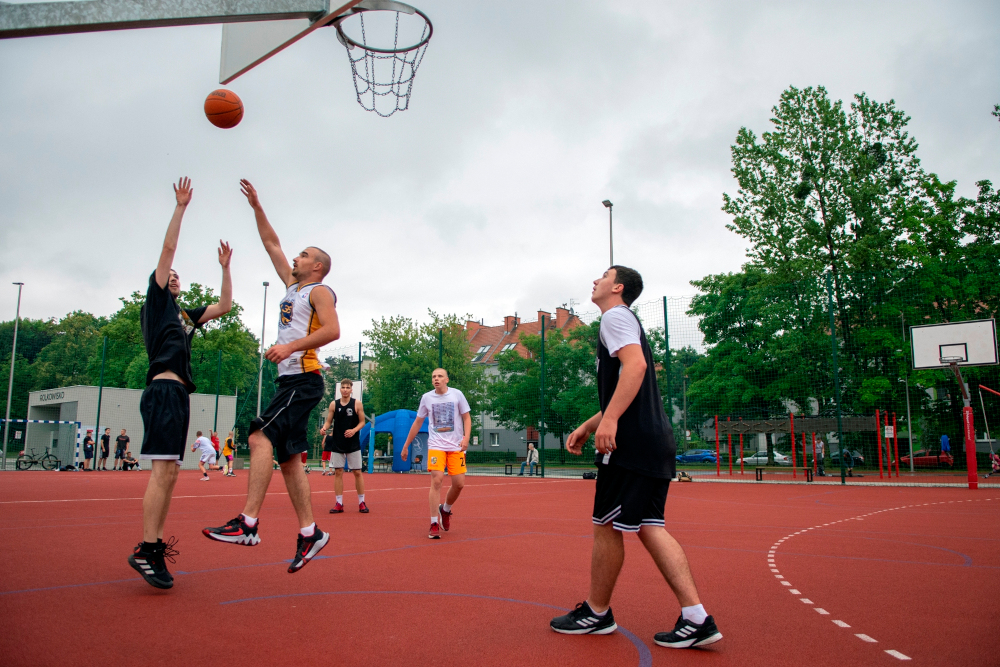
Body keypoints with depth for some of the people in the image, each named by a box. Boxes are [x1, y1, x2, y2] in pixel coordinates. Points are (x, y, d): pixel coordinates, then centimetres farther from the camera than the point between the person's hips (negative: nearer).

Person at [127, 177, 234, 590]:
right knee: (164, 471, -14)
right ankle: (145, 551, -13)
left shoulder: (185, 315, 25)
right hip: (163, 389, -8)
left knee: (169, 473, 7)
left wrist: (225, 267, 27)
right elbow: (168, 249, 1)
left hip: (178, 393, 9)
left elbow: (224, 306, 29)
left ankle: (156, 547, 12)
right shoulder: (156, 301, 7)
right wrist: (180, 207, 1)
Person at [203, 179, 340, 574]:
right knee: (287, 455, 4)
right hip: (291, 379, 9)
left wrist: (291, 346, -21)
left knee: (261, 436, -20)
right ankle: (309, 532, 5)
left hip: (303, 378, -9)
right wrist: (256, 207, 26)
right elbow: (271, 244, 29)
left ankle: (248, 523, -23)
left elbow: (332, 330, -16)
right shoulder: (292, 285, 23)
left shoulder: (319, 291, 0)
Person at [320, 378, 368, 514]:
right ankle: (339, 504, 8)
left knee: (357, 472, 1)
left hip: (353, 444, -2)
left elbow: (362, 421, 0)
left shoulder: (357, 403, -2)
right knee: (338, 472, 2)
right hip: (337, 444, 2)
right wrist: (324, 428, -16)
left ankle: (361, 502, 10)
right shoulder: (333, 404, 3)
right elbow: (328, 421, 6)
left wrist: (354, 430, -18)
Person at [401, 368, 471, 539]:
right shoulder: (426, 398, 4)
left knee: (459, 484, -2)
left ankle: (445, 510, 29)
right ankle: (434, 525, -7)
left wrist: (466, 437, -13)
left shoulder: (457, 395, 0)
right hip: (436, 446, 0)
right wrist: (406, 446, 14)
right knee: (436, 481, -15)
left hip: (456, 447, 1)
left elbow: (467, 418, 5)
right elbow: (417, 423, 13)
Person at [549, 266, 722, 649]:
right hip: (655, 441, 10)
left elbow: (636, 365, -22)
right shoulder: (624, 322, 26)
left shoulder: (616, 316, -4)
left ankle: (597, 613, 16)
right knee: (648, 527, 7)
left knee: (606, 526, 2)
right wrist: (587, 427, 25)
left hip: (633, 442, -10)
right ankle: (696, 618, 4)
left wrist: (609, 420, -28)